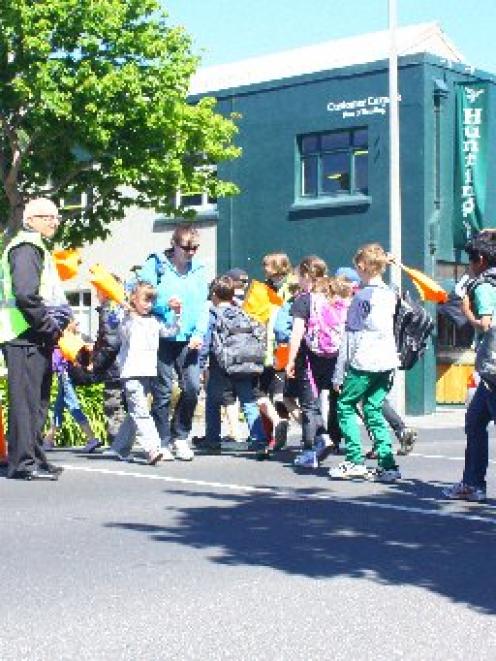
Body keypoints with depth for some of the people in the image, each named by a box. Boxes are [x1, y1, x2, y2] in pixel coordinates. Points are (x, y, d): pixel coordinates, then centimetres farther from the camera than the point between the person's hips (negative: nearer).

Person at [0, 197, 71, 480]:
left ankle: (35, 457, 21)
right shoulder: (26, 248, -10)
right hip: (25, 337, -10)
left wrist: (56, 325, 12)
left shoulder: (38, 249, 23)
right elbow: (25, 294, -23)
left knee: (38, 400, 14)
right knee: (26, 399, -9)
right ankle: (23, 462, -7)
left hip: (38, 339, 10)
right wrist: (49, 325, -16)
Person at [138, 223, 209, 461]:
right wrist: (164, 303, -16)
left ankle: (180, 436, 14)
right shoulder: (155, 265, 2)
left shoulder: (199, 270, 11)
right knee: (163, 390, 0)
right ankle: (163, 441, 11)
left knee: (192, 386, -5)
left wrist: (199, 332, -7)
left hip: (188, 340, 3)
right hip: (162, 338, -3)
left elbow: (203, 306, 7)